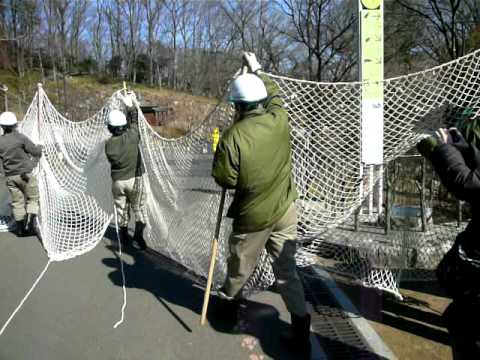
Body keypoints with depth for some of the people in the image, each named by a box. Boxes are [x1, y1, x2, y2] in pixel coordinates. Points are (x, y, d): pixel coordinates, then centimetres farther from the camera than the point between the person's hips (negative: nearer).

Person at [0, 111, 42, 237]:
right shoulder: (20, 137, -13)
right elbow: (36, 152, -8)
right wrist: (39, 147, 12)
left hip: (10, 176, 4)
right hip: (25, 174, -4)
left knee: (17, 201, 12)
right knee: (32, 199, 8)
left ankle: (20, 229, 17)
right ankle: (29, 225, -2)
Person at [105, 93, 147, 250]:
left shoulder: (108, 144, -10)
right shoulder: (131, 136, -15)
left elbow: (111, 160, 3)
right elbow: (134, 121, 1)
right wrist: (130, 105, 14)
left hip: (117, 181, 2)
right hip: (134, 179, -2)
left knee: (121, 209, 14)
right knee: (139, 208, 8)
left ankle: (124, 238, 26)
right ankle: (138, 236, -4)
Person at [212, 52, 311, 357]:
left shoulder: (233, 136, -21)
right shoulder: (280, 120, -8)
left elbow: (224, 180, -13)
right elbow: (274, 94, 15)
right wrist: (258, 70, 27)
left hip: (253, 215, -3)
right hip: (285, 209, 4)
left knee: (240, 267, 19)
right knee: (286, 269, 12)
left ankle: (229, 305, 45)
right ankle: (301, 329, 15)